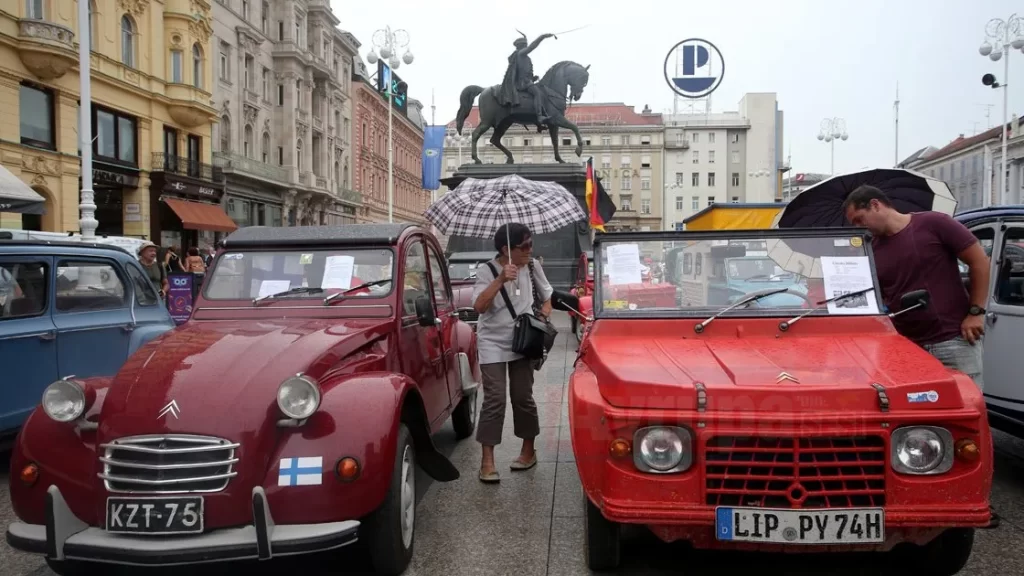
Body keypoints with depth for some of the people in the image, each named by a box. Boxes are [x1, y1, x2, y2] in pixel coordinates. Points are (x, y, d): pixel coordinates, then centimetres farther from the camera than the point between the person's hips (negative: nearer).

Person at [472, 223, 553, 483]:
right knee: (494, 399, -8)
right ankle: (487, 460, -4)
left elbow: (547, 297, 15)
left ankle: (528, 450, 23)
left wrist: (545, 313, -5)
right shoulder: (486, 270, -10)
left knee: (522, 397, 7)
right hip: (492, 344, -3)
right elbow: (479, 306, -23)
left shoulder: (532, 267, 1)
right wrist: (500, 279, -31)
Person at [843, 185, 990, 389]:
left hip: (954, 340, -5)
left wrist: (976, 312, -7)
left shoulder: (932, 223, -7)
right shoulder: (872, 251, 8)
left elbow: (980, 260, -4)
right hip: (906, 346, 5)